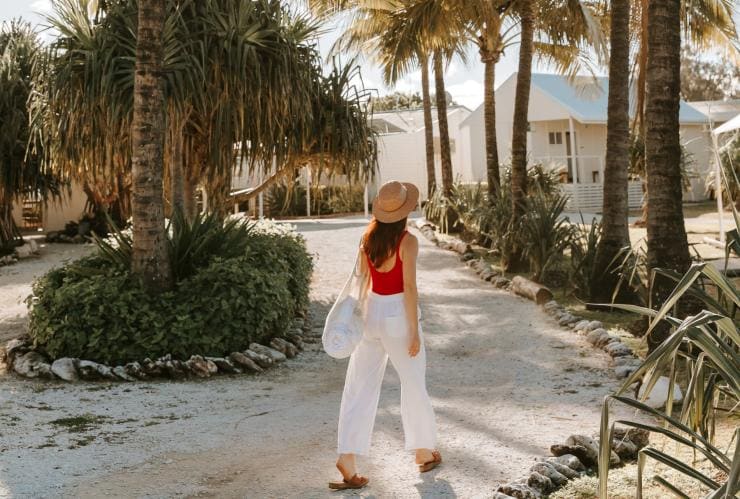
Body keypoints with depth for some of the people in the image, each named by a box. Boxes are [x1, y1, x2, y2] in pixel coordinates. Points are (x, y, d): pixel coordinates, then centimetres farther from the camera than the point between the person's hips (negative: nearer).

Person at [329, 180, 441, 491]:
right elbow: (409, 287, -16)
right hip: (398, 315, -5)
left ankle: (347, 459, -5)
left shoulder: (368, 238, 3)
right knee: (414, 384, 13)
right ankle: (425, 451, 29)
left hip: (371, 312, 5)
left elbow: (363, 281, 10)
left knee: (360, 388, 4)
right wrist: (414, 331, -11)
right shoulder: (408, 241, -15)